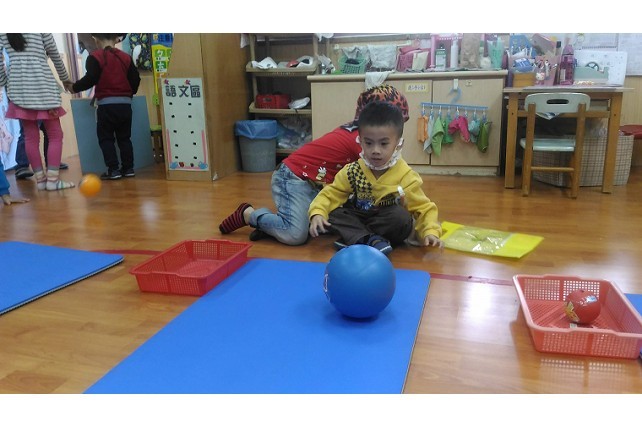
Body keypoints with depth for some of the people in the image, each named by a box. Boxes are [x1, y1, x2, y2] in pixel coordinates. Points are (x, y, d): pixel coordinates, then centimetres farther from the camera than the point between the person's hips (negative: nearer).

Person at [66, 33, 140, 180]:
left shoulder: (95, 57, -4)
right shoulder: (126, 57, 8)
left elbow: (90, 79, -12)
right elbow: (135, 79, 6)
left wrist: (74, 87, 3)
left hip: (106, 105, -4)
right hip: (125, 103, 4)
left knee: (106, 138, 4)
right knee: (124, 137, 12)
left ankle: (113, 169, -1)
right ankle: (128, 168, 10)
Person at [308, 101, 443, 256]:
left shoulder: (406, 177, -16)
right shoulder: (353, 171, -8)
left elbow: (423, 208, -13)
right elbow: (331, 194, -7)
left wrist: (430, 232, -30)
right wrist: (317, 213, -26)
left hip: (388, 224, -2)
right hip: (358, 218, 3)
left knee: (401, 217, -33)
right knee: (332, 213, -19)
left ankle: (355, 238, -21)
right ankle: (371, 240, -31)